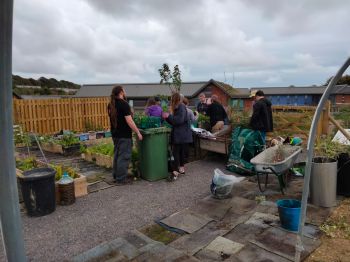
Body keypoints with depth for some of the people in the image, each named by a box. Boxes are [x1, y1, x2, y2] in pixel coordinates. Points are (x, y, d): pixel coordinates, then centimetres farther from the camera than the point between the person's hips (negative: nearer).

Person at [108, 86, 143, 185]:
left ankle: (116, 175, 28)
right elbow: (129, 121, -20)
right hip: (124, 135, -9)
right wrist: (138, 132, -15)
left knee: (117, 154, 18)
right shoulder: (124, 104, -16)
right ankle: (121, 179, 5)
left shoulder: (111, 104, 10)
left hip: (115, 134, 9)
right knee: (124, 156, -1)